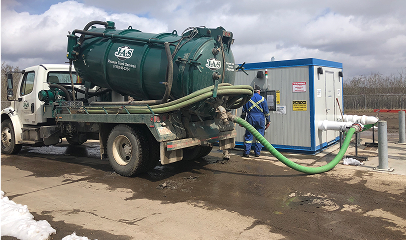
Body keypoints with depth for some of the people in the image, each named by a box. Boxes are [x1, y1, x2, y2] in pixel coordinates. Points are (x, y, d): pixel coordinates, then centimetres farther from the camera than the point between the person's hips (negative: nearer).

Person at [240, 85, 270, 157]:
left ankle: (246, 152, 3)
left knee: (248, 136, 4)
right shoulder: (262, 99, 2)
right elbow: (266, 112, 2)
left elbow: (244, 111, 9)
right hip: (260, 119, -1)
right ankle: (257, 153, 9)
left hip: (250, 119, 1)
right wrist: (268, 122, 8)